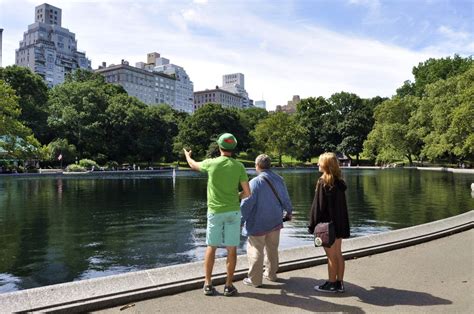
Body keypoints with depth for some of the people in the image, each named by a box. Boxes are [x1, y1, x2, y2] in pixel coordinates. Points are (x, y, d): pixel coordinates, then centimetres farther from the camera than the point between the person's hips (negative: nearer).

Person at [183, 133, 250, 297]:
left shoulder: (211, 163, -6)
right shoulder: (239, 166, -5)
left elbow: (193, 165, 16)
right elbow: (247, 192, -4)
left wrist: (187, 155, 38)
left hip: (215, 211, 0)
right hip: (233, 211, 0)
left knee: (211, 247, 11)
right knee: (231, 248, 6)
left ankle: (208, 284, 15)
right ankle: (229, 286, 12)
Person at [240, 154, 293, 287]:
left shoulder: (255, 182, -18)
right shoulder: (279, 180, 2)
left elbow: (246, 204, -17)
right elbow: (285, 199, 13)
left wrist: (240, 220, -7)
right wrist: (289, 212, 31)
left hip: (258, 224, -6)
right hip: (275, 222, 6)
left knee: (255, 251, 3)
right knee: (272, 249, 18)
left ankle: (255, 279, 9)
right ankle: (271, 274, 32)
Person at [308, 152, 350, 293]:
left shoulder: (323, 182, -17)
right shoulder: (339, 182, 5)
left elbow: (318, 206, -16)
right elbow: (342, 205, 11)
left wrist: (312, 225, -11)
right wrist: (342, 224, 18)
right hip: (339, 224, 7)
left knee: (331, 256, 3)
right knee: (338, 254, 14)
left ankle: (331, 284, 13)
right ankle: (339, 283, 22)